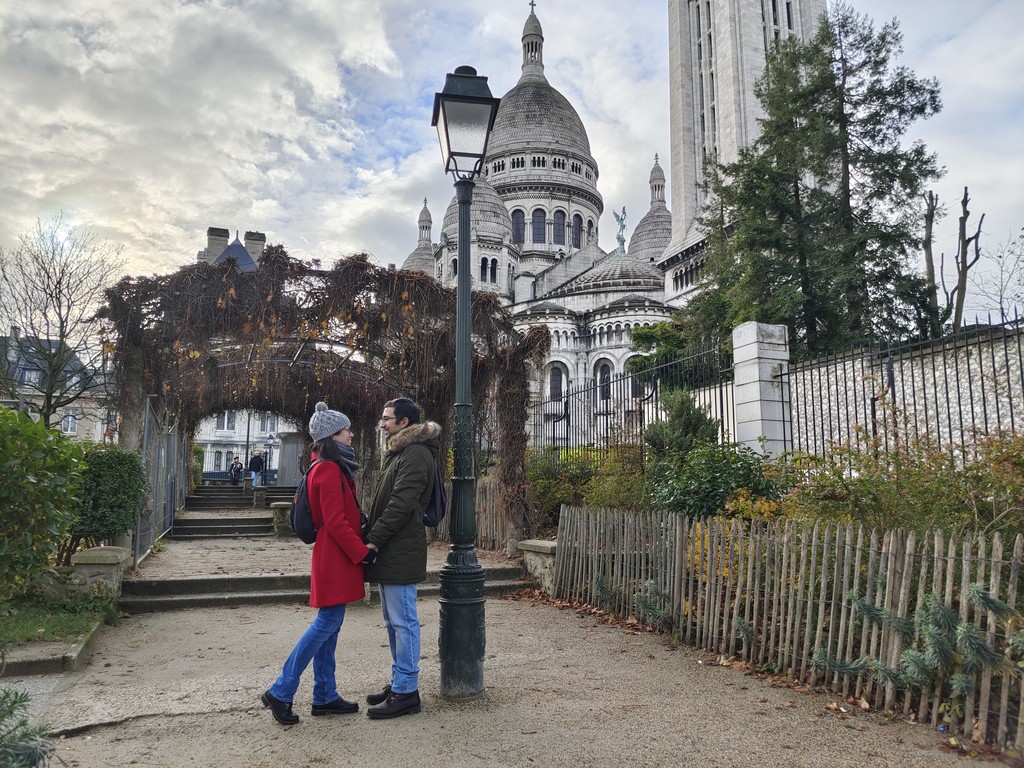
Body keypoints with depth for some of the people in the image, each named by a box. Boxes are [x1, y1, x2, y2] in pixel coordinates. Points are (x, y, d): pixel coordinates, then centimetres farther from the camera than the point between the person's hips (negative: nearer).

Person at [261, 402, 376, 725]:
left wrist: (360, 547, 17)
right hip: (335, 559, -10)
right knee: (327, 623, -5)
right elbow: (336, 521, -21)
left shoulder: (332, 468, 15)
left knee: (329, 625, 12)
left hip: (336, 558, 10)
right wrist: (362, 551, -16)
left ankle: (325, 697, 20)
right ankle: (280, 693, 4)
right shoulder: (330, 471, -16)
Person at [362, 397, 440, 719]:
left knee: (402, 621, -3)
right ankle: (398, 683, 28)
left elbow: (401, 504, -21)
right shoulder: (398, 452, 19)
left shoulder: (416, 454, -14)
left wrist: (373, 539, -19)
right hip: (389, 551, 11)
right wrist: (369, 534, 12)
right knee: (394, 621, 17)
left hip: (400, 552, -11)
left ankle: (406, 691, 6)